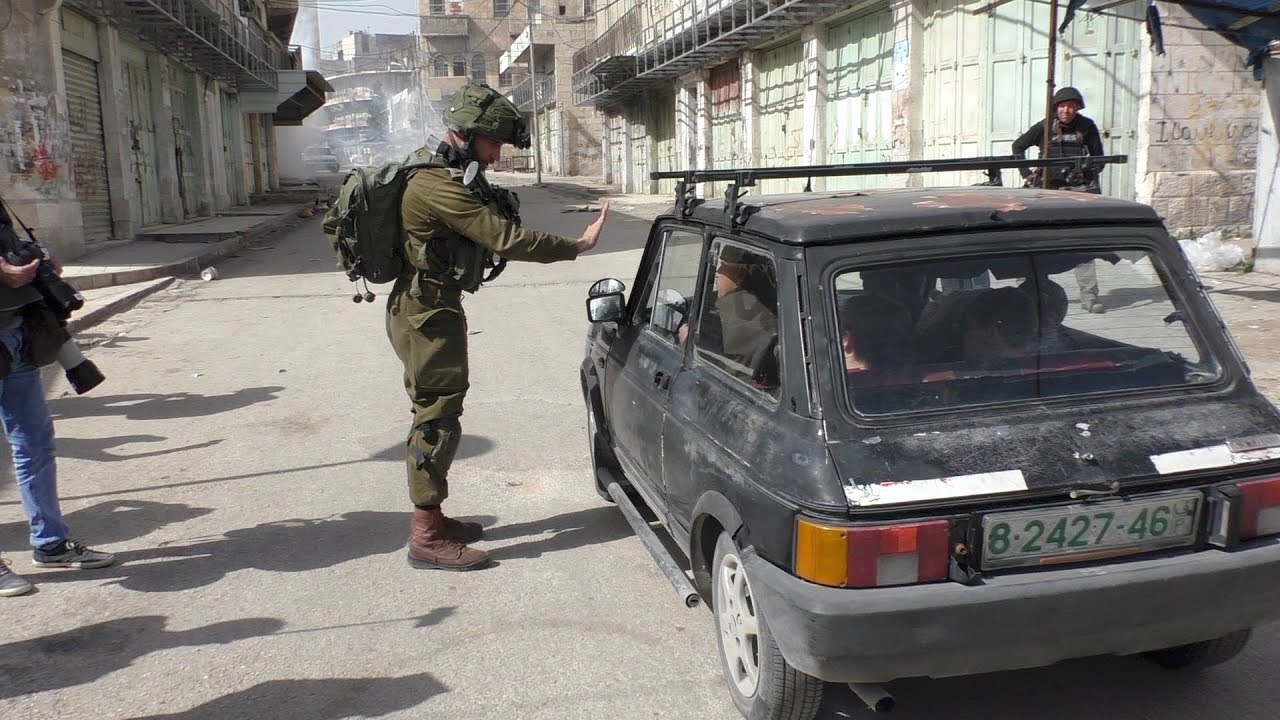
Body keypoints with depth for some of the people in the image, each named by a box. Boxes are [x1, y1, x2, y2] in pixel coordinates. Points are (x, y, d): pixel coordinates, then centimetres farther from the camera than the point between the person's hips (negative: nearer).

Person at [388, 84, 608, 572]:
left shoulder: (441, 175, 13)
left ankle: (431, 517, 27)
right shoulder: (439, 185, -21)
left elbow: (483, 233, 17)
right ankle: (427, 538, 1)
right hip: (427, 314, -11)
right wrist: (576, 246, -20)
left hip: (427, 310, 11)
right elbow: (502, 238, -25)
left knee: (436, 413, 16)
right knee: (438, 418, -6)